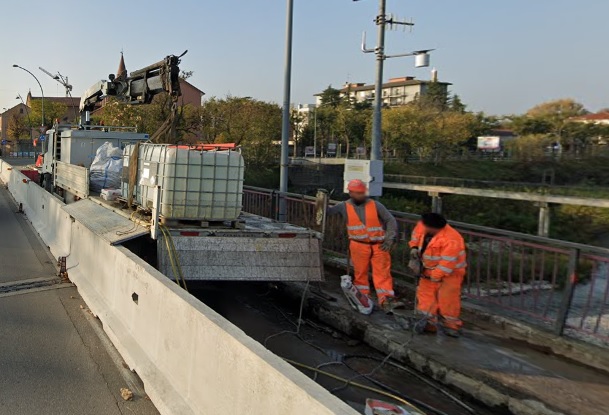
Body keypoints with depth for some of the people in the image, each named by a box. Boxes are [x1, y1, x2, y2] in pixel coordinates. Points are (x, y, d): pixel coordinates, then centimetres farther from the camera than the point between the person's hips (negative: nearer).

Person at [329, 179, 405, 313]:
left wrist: (389, 239, -3)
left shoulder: (375, 205, 3)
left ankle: (387, 300, -10)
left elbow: (391, 220, 5)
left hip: (379, 246, 0)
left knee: (383, 273, -7)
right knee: (360, 273, 5)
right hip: (359, 246, 0)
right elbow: (327, 212, 10)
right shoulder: (345, 207, 5)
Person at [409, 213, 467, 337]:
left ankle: (452, 326, 8)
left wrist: (435, 276, -23)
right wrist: (414, 247, -1)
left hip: (449, 273, -8)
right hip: (430, 269, 8)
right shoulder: (424, 228, -9)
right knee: (426, 294, 6)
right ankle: (429, 322, 13)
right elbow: (417, 234, 14)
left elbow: (447, 263, -31)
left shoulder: (450, 241, -32)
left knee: (447, 298, -8)